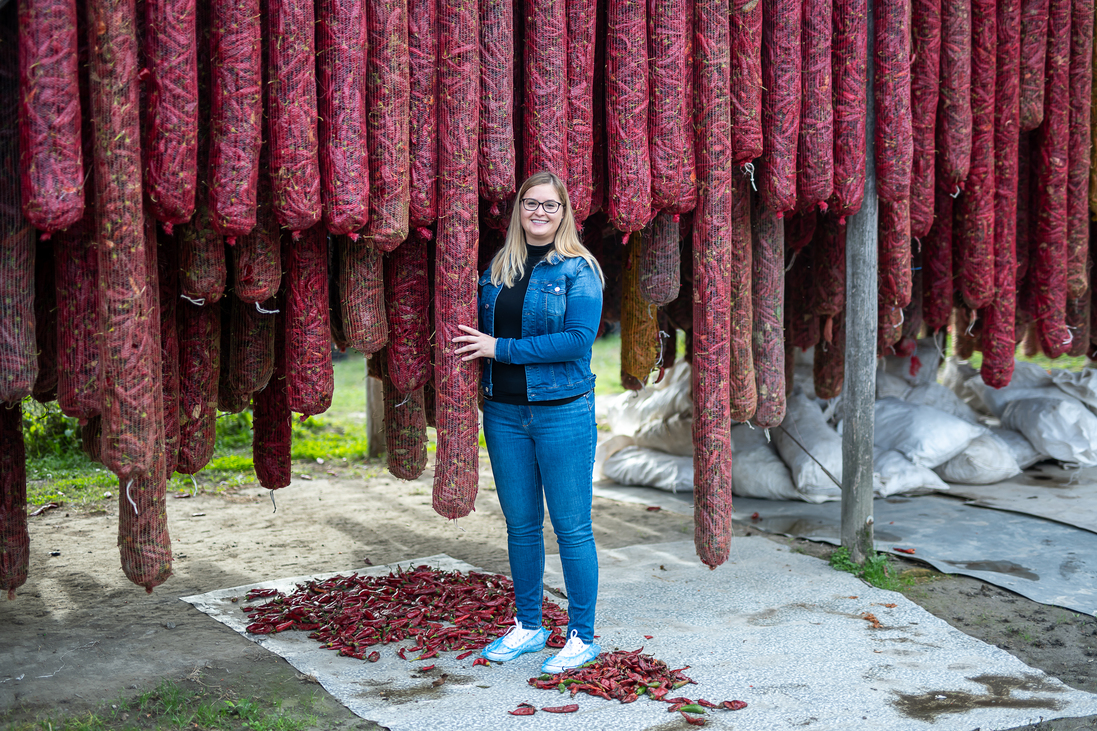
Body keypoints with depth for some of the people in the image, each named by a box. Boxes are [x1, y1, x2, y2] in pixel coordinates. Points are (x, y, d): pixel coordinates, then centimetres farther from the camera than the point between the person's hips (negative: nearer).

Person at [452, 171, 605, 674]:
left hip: (563, 410, -5)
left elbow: (579, 339, -16)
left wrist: (501, 349, -16)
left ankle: (582, 637, 11)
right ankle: (527, 627, 26)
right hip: (505, 411, 5)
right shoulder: (497, 269, 10)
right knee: (520, 525, 13)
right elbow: (483, 330, 20)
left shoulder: (578, 270, -6)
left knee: (572, 527, 0)